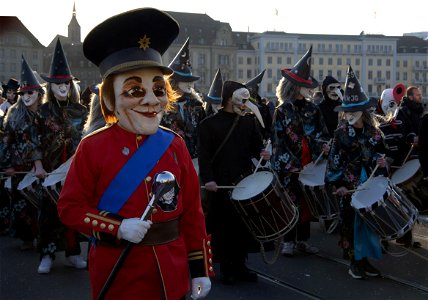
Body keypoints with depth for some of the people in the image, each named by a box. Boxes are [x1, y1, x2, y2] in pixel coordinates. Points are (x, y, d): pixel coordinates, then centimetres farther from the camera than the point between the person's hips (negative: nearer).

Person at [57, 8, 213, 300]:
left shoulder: (175, 145, 0)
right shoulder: (92, 148, -9)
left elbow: (192, 211, 2)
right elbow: (70, 207, -5)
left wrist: (201, 269, 2)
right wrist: (117, 228, -20)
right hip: (118, 275, -2)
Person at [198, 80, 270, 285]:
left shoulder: (249, 121, 10)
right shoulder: (209, 124, -3)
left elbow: (257, 145, 15)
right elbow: (204, 155, -9)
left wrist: (262, 153, -9)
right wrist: (208, 179, -21)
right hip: (220, 185, -4)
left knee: (244, 225, 7)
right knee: (223, 227, 2)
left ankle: (240, 265, 20)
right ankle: (225, 269, 14)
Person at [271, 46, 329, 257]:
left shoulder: (312, 109, 8)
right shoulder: (282, 111, -3)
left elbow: (322, 134, 11)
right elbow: (278, 141, -4)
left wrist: (324, 146, -9)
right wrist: (288, 164, -10)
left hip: (310, 165, 4)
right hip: (289, 168, -4)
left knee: (307, 202, 8)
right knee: (291, 203, 2)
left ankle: (303, 239, 19)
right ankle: (289, 241, 13)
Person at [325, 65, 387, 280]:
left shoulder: (374, 132, 2)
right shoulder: (341, 133, -4)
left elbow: (381, 159, 6)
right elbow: (334, 161, -5)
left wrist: (383, 182, -6)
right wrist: (339, 184, -11)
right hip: (349, 185, -3)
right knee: (351, 222, 1)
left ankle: (365, 259, 21)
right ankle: (355, 262, 12)